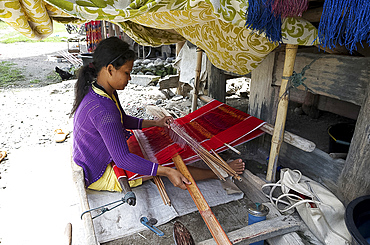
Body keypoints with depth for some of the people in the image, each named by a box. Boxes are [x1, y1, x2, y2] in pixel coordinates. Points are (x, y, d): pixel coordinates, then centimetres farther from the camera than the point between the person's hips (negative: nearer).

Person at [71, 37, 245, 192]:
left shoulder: (97, 91, -3)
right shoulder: (102, 109, -36)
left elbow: (122, 120, 12)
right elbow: (123, 159, -36)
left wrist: (154, 123, 5)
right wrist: (166, 172, -39)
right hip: (99, 176, -9)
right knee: (166, 166, -12)